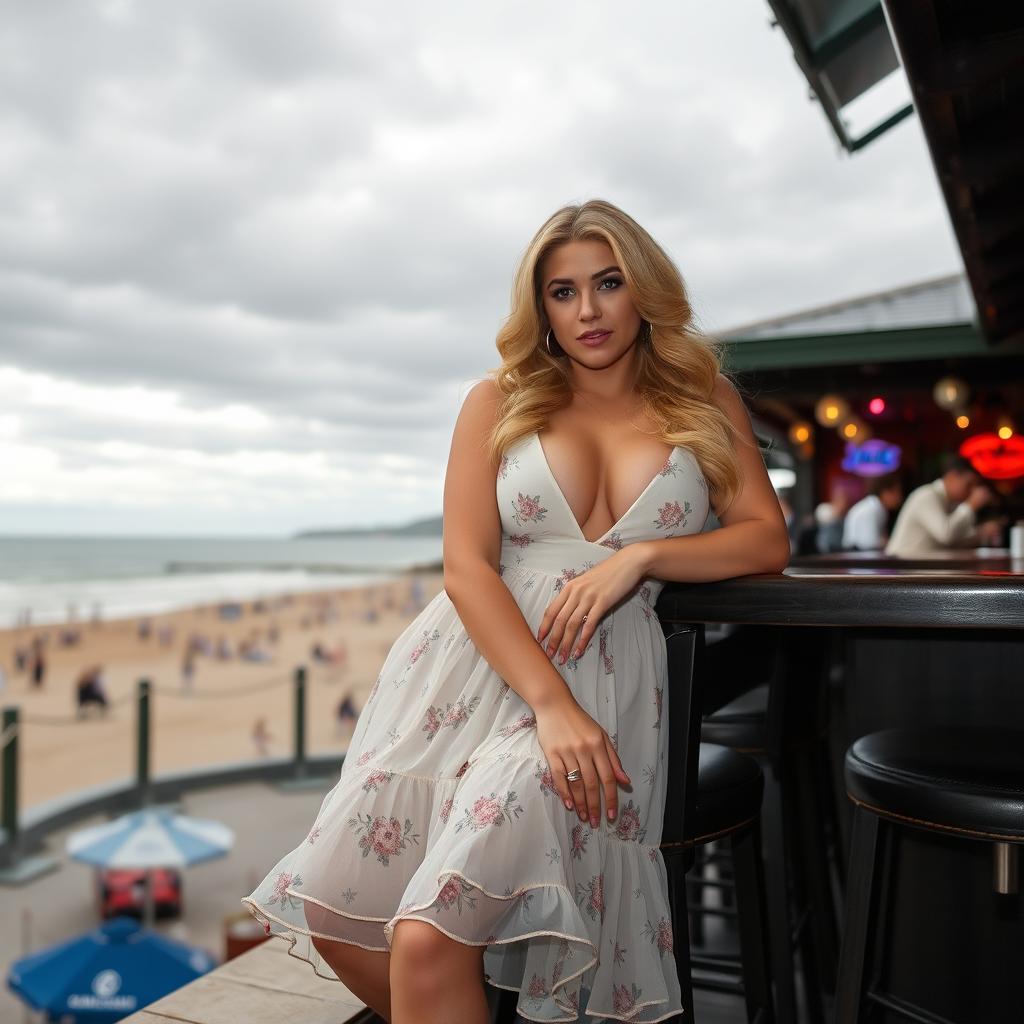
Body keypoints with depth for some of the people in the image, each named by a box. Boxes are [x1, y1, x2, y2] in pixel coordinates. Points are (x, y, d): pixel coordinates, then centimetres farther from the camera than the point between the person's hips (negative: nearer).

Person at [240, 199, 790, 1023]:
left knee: (428, 943, -19)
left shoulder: (706, 403, 12)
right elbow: (466, 567, -2)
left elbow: (768, 539, 4)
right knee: (333, 914, -5)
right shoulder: (501, 401, 9)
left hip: (605, 676, -2)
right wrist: (550, 703, -15)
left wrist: (637, 557, -12)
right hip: (475, 665, 2)